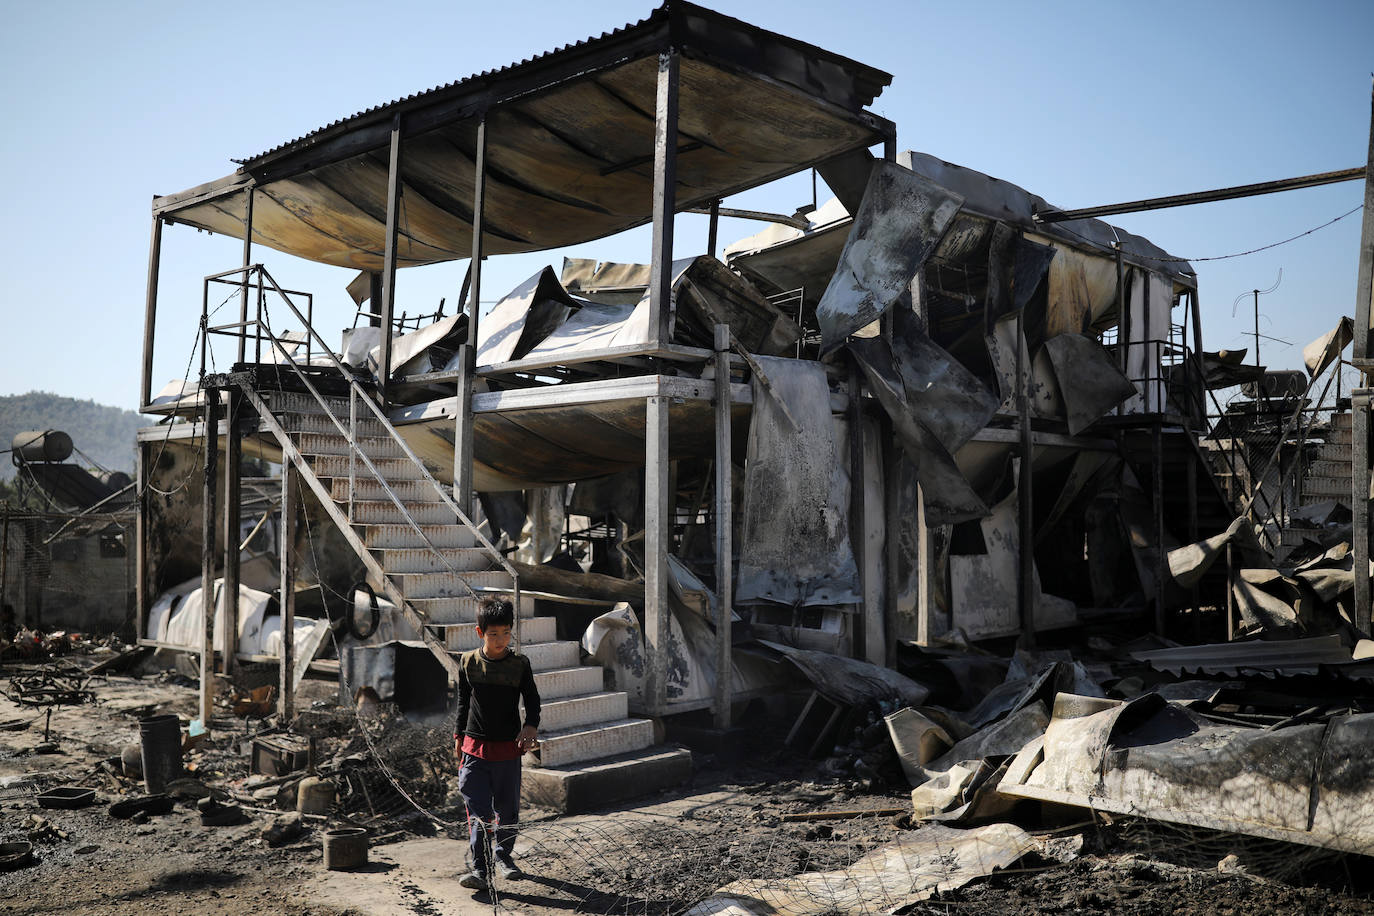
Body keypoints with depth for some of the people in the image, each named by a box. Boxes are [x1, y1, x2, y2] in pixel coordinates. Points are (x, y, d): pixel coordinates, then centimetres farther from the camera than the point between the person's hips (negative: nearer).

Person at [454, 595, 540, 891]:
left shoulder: (520, 664, -5)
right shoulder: (468, 663, -1)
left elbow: (532, 700, 1)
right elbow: (463, 702, 11)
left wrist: (531, 726, -17)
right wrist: (458, 736, 14)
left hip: (508, 748, 0)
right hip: (475, 747, 0)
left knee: (507, 808, 11)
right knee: (478, 811, -7)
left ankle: (503, 855, 32)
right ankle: (479, 868, -6)